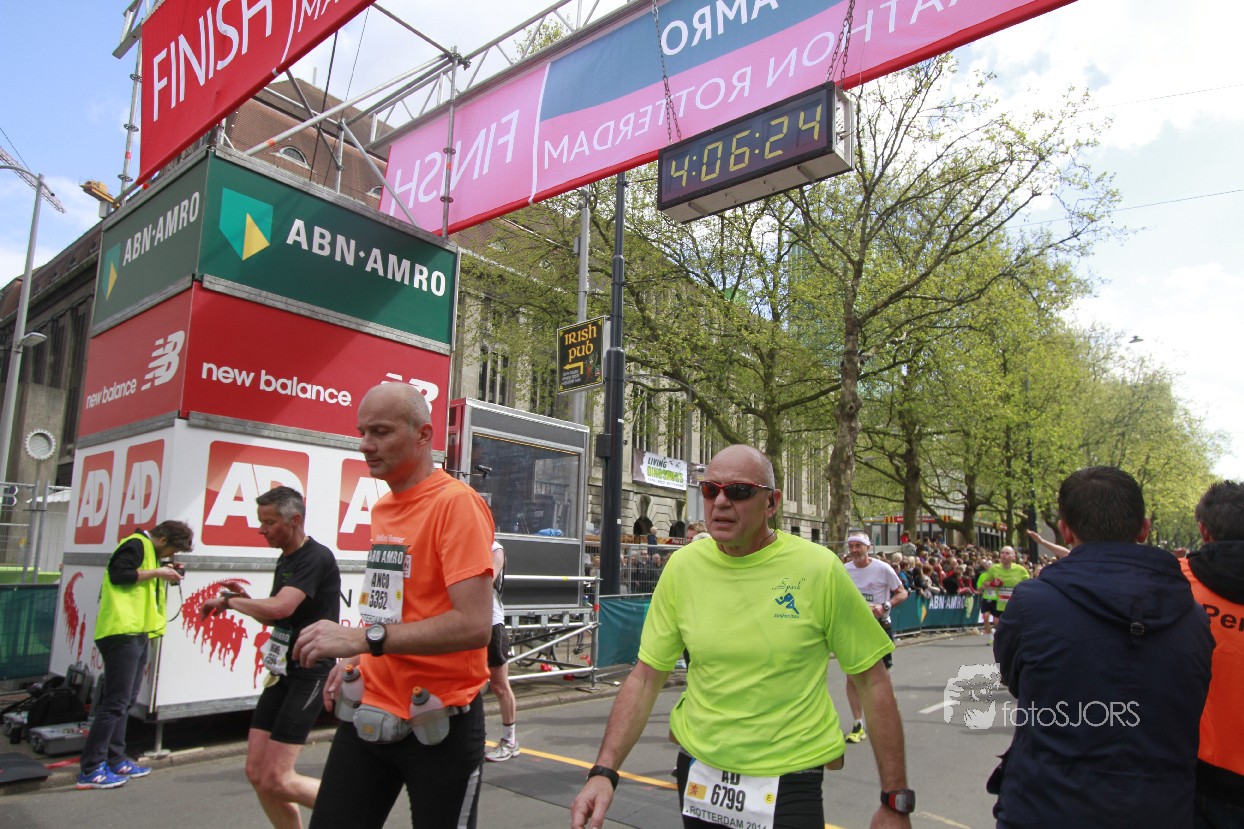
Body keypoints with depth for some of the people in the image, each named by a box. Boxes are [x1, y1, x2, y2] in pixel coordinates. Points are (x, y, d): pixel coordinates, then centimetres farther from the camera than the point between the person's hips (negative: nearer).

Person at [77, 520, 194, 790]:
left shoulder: (148, 550, 21)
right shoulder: (136, 544, -8)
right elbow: (118, 575, -21)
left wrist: (164, 574, 9)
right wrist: (157, 572, -15)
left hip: (136, 634, 10)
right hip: (123, 632, -10)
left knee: (125, 700, 14)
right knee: (116, 701, -8)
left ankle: (115, 760, 21)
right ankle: (91, 770, -3)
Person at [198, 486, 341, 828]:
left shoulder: (317, 558, -17)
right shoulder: (285, 560, 13)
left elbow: (280, 608, -30)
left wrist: (228, 600, -14)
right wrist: (244, 598, 4)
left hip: (309, 675, -9)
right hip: (282, 672, 9)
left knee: (275, 779, -9)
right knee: (256, 772, 8)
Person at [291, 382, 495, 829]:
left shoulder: (457, 502, -17)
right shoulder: (382, 508, 10)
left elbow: (474, 624, -25)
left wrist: (364, 639, -25)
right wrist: (356, 661, 9)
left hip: (436, 723, -7)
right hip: (369, 712, 7)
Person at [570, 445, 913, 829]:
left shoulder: (818, 568, -14)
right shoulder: (683, 566, -7)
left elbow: (873, 681, -7)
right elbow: (645, 677, -2)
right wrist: (604, 772, -12)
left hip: (788, 784, -3)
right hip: (698, 774, 3)